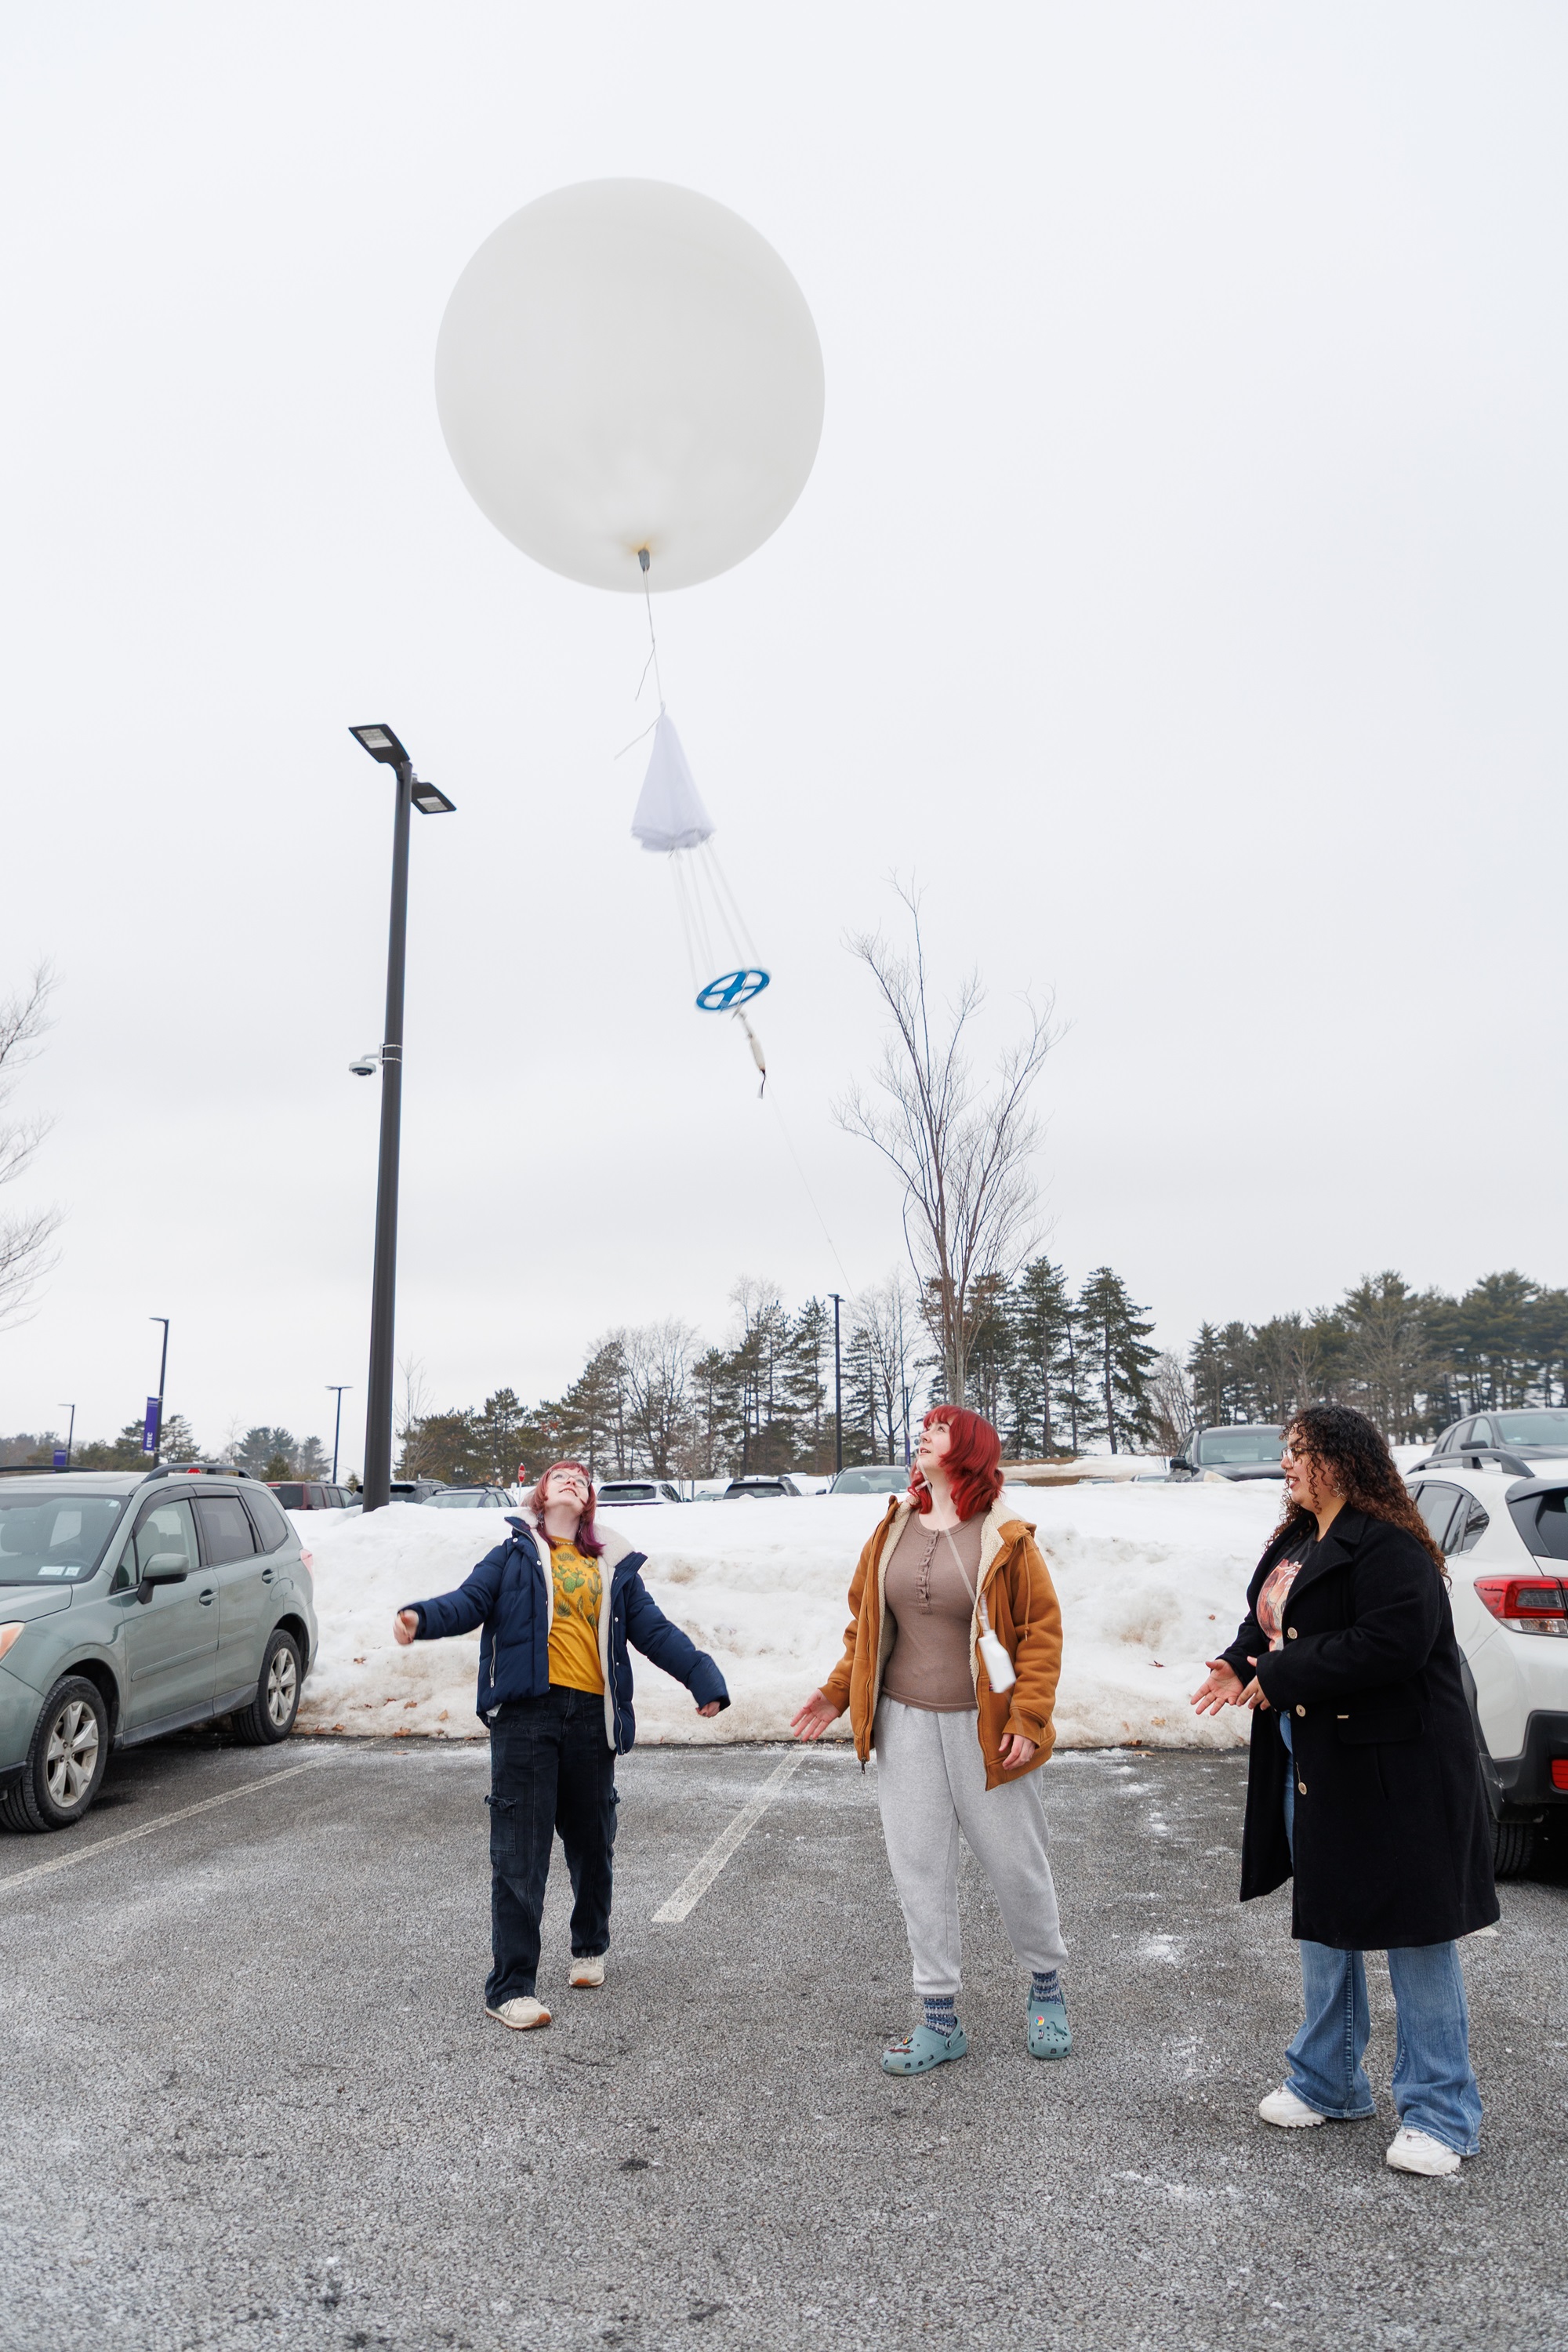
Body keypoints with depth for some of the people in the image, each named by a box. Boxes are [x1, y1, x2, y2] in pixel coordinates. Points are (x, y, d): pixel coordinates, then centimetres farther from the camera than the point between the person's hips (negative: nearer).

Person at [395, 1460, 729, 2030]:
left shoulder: (613, 1565, 16)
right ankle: (511, 1986, 5)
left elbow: (654, 1629, 12)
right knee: (519, 1852, -3)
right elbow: (471, 1601, -2)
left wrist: (703, 1678, 0)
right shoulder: (516, 1553, 10)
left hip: (592, 1716, 3)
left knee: (592, 1841, 14)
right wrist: (423, 1617, -23)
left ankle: (590, 1946, 38)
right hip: (527, 1712, -3)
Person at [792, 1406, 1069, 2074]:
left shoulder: (1006, 1539, -8)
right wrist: (838, 1691, 6)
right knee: (919, 1868, 8)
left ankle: (1046, 1986, 34)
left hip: (984, 1729, -4)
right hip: (905, 1724, 4)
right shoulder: (894, 1529, 5)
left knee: (1015, 1863, 8)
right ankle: (939, 2018, 21)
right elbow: (863, 1621, 13)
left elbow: (1042, 1631, -7)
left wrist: (1027, 1717, -13)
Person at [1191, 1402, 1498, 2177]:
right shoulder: (1297, 1543, 11)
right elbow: (1271, 1622, 19)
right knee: (1324, 1922, 19)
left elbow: (1395, 1641, -29)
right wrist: (1241, 1665, -4)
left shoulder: (1388, 1548, -19)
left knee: (1415, 1932, 2)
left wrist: (1283, 1675, -22)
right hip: (1312, 1765, 10)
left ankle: (1439, 2113, 17)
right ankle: (1326, 2083, 34)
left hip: (1394, 1771, -10)